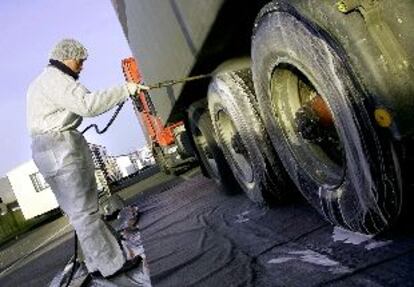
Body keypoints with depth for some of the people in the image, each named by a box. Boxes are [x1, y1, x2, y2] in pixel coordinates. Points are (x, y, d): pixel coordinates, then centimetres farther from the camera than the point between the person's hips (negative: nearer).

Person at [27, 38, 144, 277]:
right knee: (84, 211, -8)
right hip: (60, 147, -11)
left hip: (52, 149, 11)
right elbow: (88, 104, -22)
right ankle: (111, 265, -3)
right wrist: (125, 89, -18)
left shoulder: (45, 81, 26)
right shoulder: (54, 78, -10)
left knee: (81, 210, 11)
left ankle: (97, 263, 17)